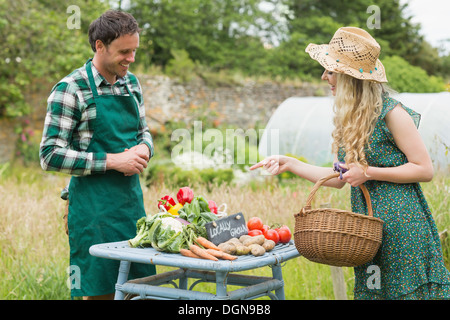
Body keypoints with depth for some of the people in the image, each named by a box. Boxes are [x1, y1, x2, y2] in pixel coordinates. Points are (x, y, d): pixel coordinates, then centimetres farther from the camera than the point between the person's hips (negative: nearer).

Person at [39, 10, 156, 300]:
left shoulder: (132, 83, 10)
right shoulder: (71, 89, -11)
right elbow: (51, 156, -14)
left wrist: (144, 149, -3)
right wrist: (112, 161, -18)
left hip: (133, 199, 6)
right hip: (94, 207, -6)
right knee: (100, 290, 0)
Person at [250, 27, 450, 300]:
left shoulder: (391, 113, -12)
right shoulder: (349, 118, 11)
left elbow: (425, 169, -12)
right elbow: (340, 178, 14)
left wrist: (368, 173, -15)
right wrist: (290, 163, 11)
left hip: (401, 223, -7)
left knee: (408, 289, -2)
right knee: (370, 289, 10)